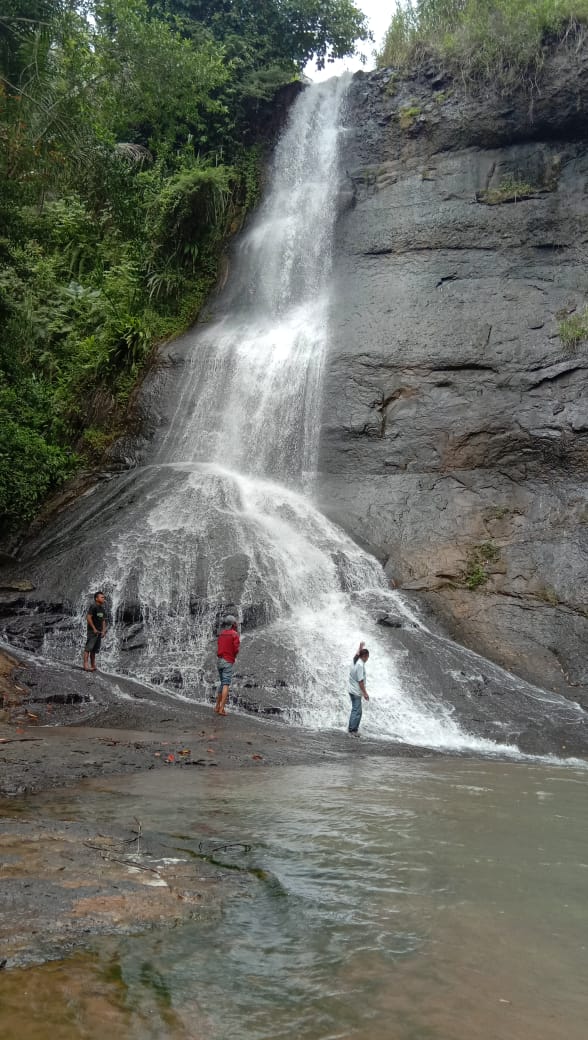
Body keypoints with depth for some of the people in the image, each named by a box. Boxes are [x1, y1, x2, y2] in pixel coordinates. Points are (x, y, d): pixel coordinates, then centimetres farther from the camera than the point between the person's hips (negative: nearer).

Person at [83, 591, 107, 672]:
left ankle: (93, 666, 15)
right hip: (92, 631, -8)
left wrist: (103, 631, 6)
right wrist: (94, 629, -16)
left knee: (94, 650, 11)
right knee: (88, 648, -12)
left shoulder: (103, 609, 16)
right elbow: (88, 617, -16)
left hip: (99, 632, 8)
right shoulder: (93, 607, -9)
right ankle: (85, 665, -16)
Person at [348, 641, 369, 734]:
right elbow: (360, 681, -22)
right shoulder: (360, 665, -20)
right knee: (357, 711, -7)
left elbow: (357, 654, 32)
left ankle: (354, 728, 23)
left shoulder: (355, 661, 5)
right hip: (356, 692, -10)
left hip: (352, 690, 10)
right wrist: (365, 693, -18)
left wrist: (360, 647, 47)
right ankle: (353, 730, -7)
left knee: (355, 710, 17)